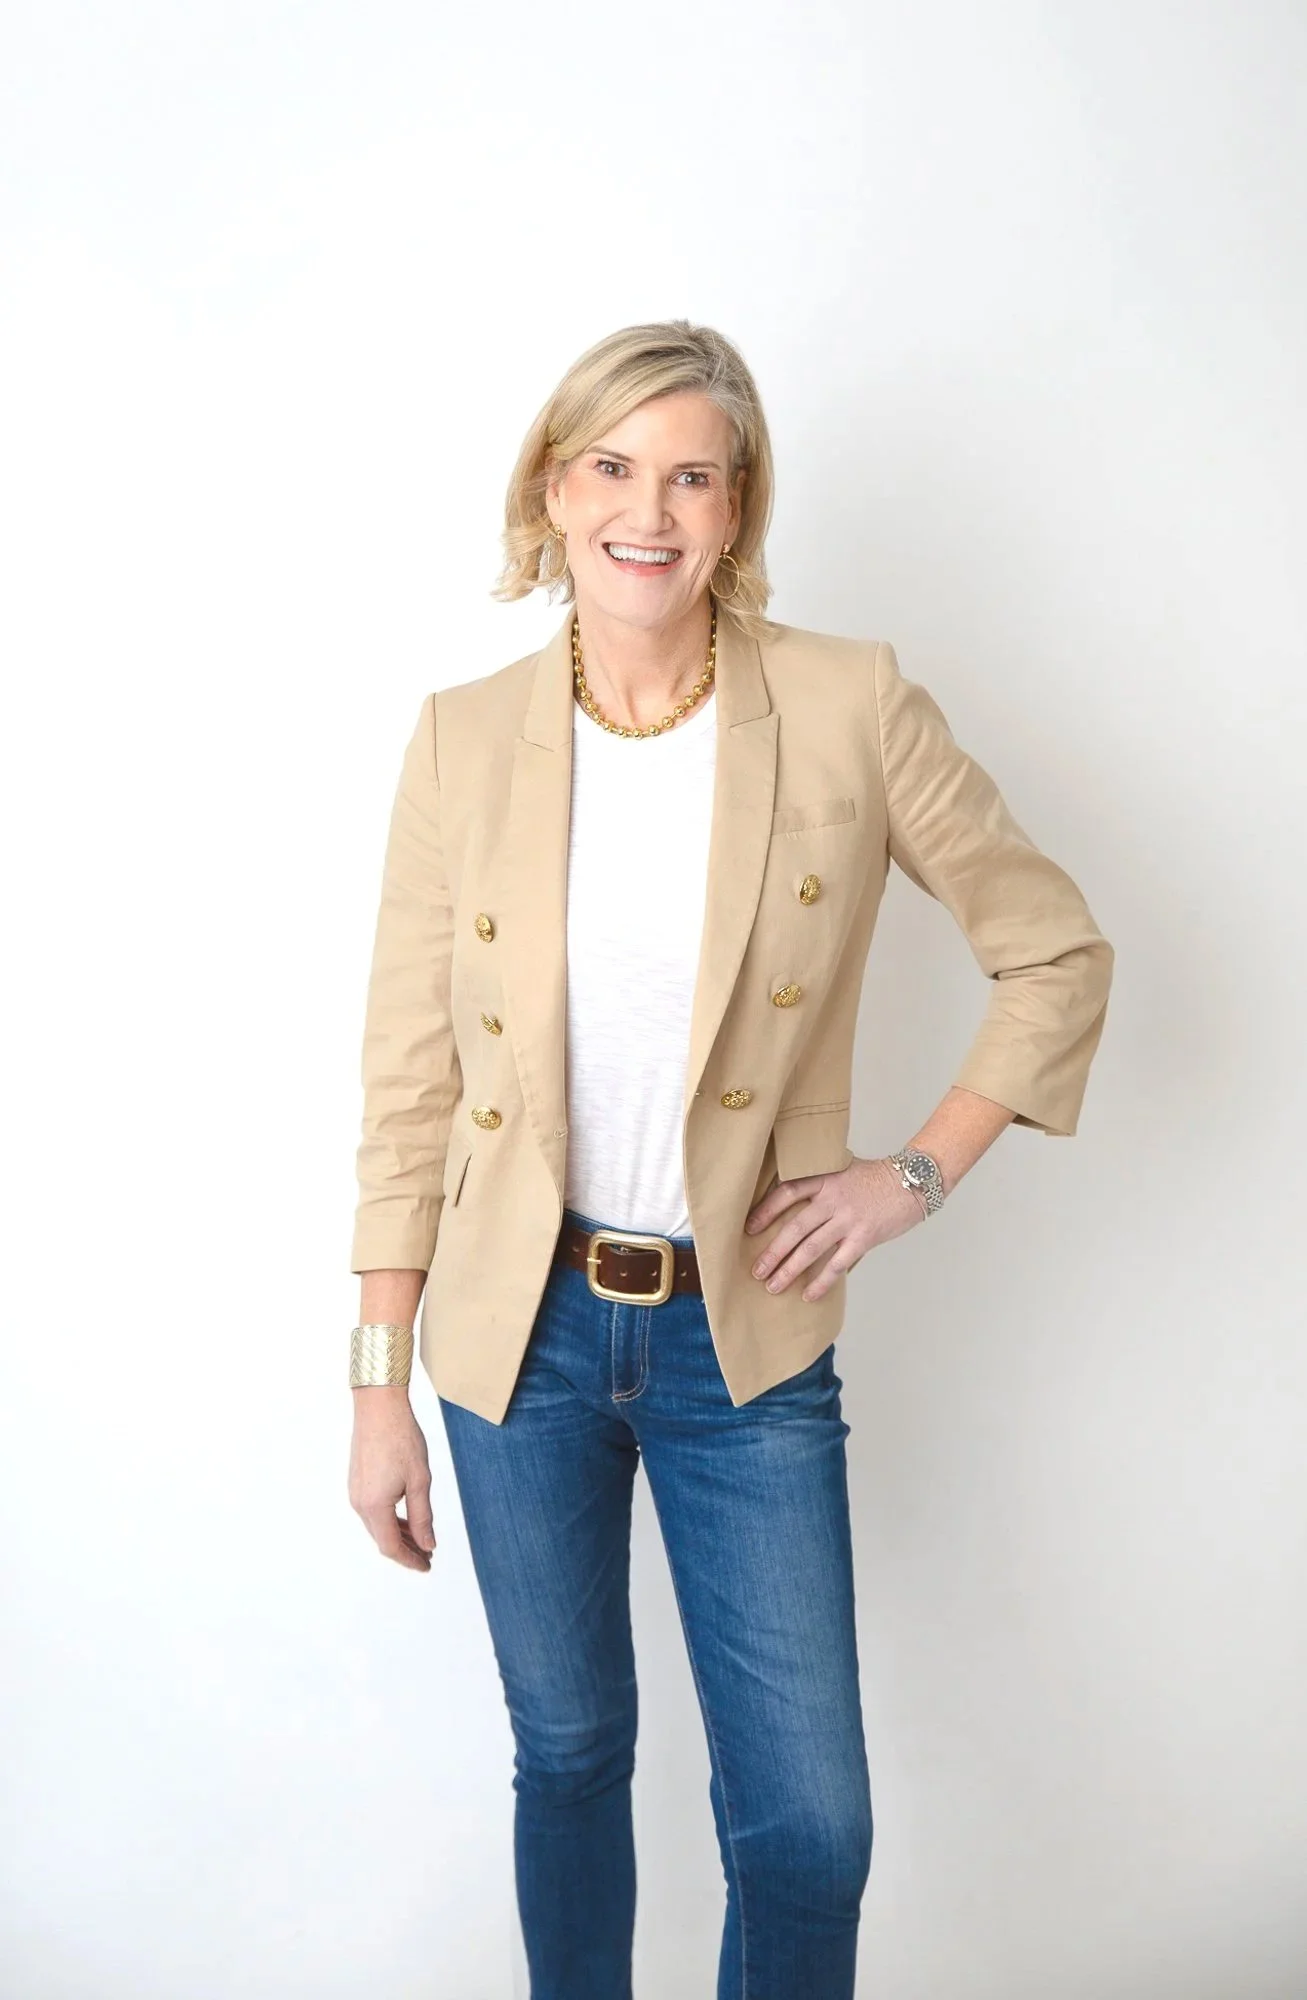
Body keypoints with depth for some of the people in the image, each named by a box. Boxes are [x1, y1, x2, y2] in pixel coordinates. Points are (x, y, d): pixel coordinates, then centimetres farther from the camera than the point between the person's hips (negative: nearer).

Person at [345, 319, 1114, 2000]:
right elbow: (408, 1076, -1)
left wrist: (918, 1174, -6)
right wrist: (379, 1384, 0)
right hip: (521, 1326, 1)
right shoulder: (464, 738, -4)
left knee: (810, 1825, 4)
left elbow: (1058, 954, 2)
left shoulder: (853, 708, -9)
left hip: (745, 1335, -1)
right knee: (568, 1749, 18)